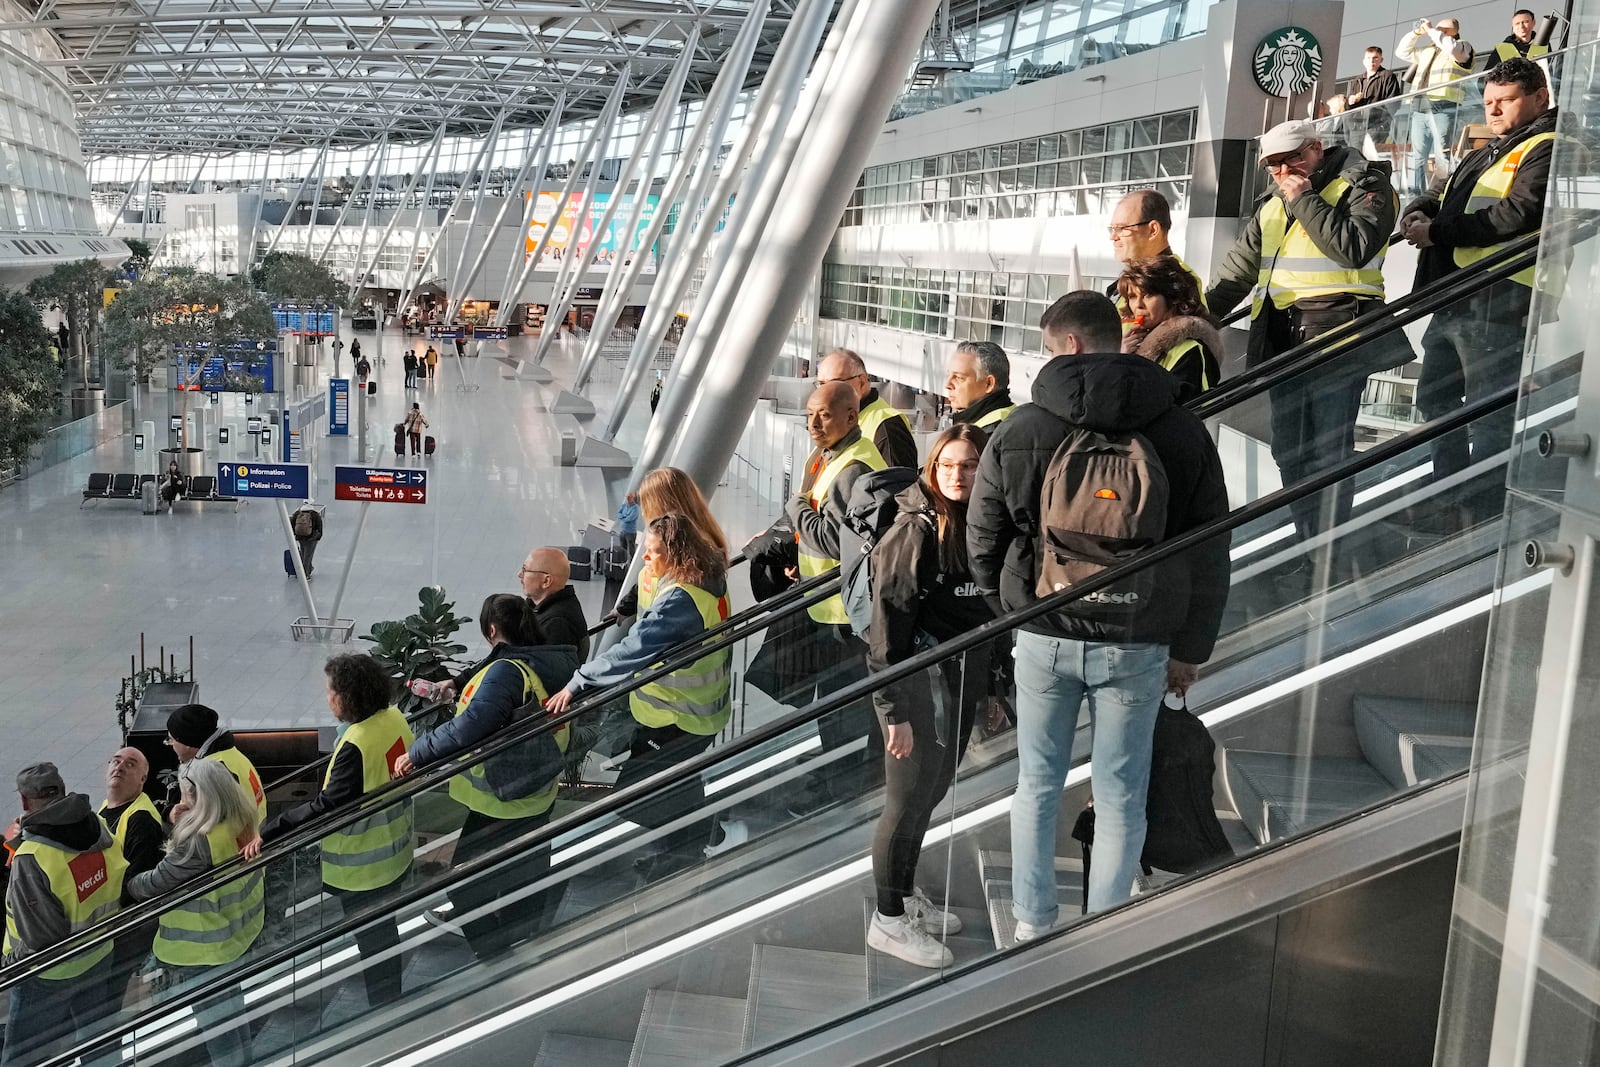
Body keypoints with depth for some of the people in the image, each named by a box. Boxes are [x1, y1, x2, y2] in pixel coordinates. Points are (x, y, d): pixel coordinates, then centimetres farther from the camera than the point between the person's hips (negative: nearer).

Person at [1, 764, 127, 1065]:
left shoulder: (30, 859, -32)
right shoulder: (99, 829, -13)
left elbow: (43, 941, -28)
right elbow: (122, 888, 1)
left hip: (48, 977, -6)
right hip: (99, 960, 6)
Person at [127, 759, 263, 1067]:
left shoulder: (201, 842, -31)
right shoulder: (241, 823, -6)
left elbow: (157, 883, -19)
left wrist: (125, 885, -1)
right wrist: (182, 828, -6)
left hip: (204, 947, -8)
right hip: (236, 932, 8)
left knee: (214, 1021, 9)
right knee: (230, 1005, 25)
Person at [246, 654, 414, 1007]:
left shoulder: (356, 746, -32)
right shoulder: (394, 718, -8)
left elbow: (328, 806, -33)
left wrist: (269, 832, -30)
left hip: (363, 865, -9)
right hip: (396, 851, 9)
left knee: (372, 939, 12)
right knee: (383, 928, 29)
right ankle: (391, 998, 49)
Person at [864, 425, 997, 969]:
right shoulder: (913, 533, -15)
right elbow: (888, 627, -17)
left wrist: (993, 687, 15)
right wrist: (894, 710, -19)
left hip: (963, 679, 7)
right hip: (919, 681, -7)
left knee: (931, 793, 16)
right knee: (909, 798, 1)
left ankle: (907, 894, 34)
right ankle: (889, 920, 16)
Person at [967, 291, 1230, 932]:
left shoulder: (1018, 430, -4)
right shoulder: (1184, 432, 0)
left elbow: (982, 542, 3)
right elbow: (1210, 556, 3)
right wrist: (1191, 649, 11)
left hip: (1044, 638, 0)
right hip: (1137, 644, 0)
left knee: (1037, 787, 15)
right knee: (1120, 799, 9)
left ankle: (1032, 929, 24)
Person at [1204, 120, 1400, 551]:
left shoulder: (1364, 186, -2)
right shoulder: (1273, 199, 20)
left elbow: (1355, 248, -19)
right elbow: (1242, 262, 27)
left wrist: (1305, 201, -13)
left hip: (1336, 332, -7)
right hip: (1281, 334, 8)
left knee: (1329, 447, -10)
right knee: (1289, 449, 8)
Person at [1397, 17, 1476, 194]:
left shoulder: (1463, 47, 7)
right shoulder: (1427, 51, 27)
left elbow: (1451, 47, -15)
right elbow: (1402, 52, 33)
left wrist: (1430, 30, -5)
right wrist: (1415, 33, 18)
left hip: (1443, 108, -7)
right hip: (1419, 109, 7)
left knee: (1442, 156, -15)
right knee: (1417, 156, 7)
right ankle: (1415, 192, 10)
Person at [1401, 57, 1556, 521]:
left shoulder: (1546, 149, -4)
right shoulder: (1481, 157, 27)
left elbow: (1520, 214, -19)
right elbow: (1437, 195, 23)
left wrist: (1438, 231, -16)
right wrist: (1418, 213, -2)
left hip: (1497, 300, -10)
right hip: (1454, 300, 10)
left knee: (1488, 418, -9)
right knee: (1435, 399, 18)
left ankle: (1485, 523, -4)